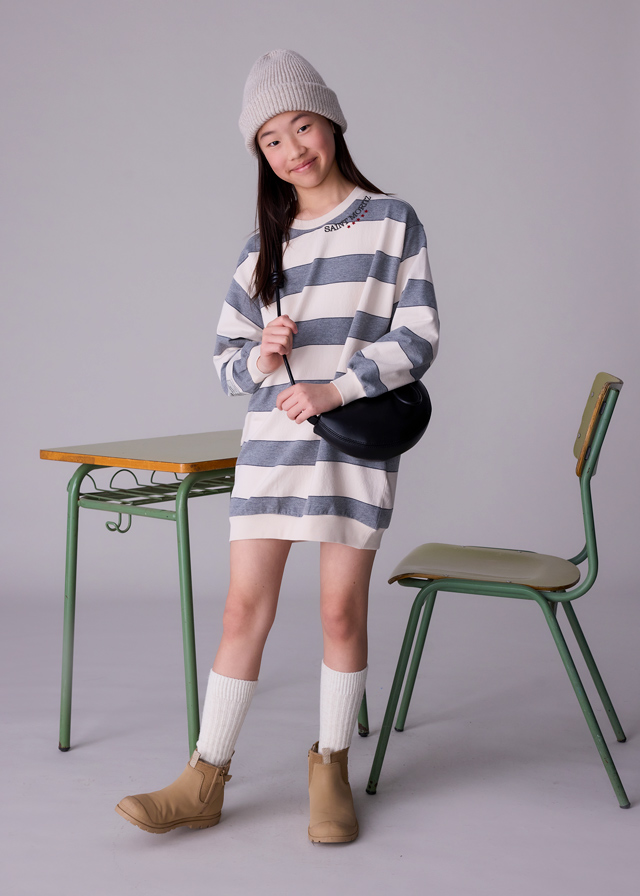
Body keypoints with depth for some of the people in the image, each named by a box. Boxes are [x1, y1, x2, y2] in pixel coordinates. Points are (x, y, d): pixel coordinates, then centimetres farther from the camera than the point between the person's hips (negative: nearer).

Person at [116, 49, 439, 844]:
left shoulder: (391, 222, 2)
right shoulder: (263, 246, 13)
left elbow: (418, 337, -4)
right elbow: (226, 356, 14)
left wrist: (335, 389, -15)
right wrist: (260, 359, -9)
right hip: (270, 443, 3)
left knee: (342, 611, 3)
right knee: (244, 608, 2)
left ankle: (331, 769, 21)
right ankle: (204, 782, 10)